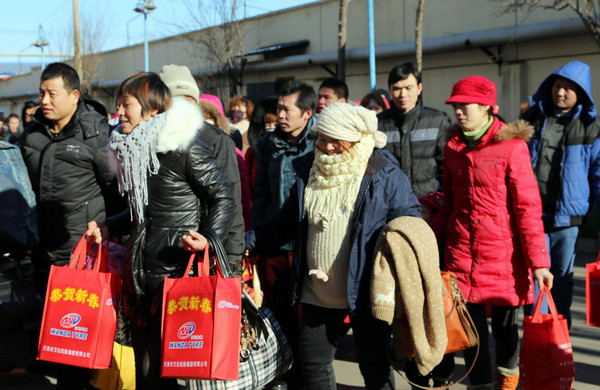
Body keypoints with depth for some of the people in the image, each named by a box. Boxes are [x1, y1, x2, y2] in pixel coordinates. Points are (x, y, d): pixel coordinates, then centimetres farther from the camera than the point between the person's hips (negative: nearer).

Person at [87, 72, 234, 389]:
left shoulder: (185, 150, -12)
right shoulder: (131, 149, 12)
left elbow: (223, 196, -8)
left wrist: (209, 237, -22)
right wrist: (108, 228, 16)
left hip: (177, 270, -8)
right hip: (139, 269, 8)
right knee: (143, 362, 14)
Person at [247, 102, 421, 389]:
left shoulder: (384, 175, -6)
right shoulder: (310, 171, 9)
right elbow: (286, 221, 17)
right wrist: (248, 241, 9)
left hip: (363, 292, -5)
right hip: (318, 294, 5)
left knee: (375, 366, 7)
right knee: (313, 364, 12)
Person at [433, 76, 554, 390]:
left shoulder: (512, 147, -9)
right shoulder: (453, 149, 8)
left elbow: (528, 208, -10)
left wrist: (538, 261, -13)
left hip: (503, 253, -3)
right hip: (461, 252, 4)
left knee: (505, 322, 9)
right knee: (471, 324, 1)